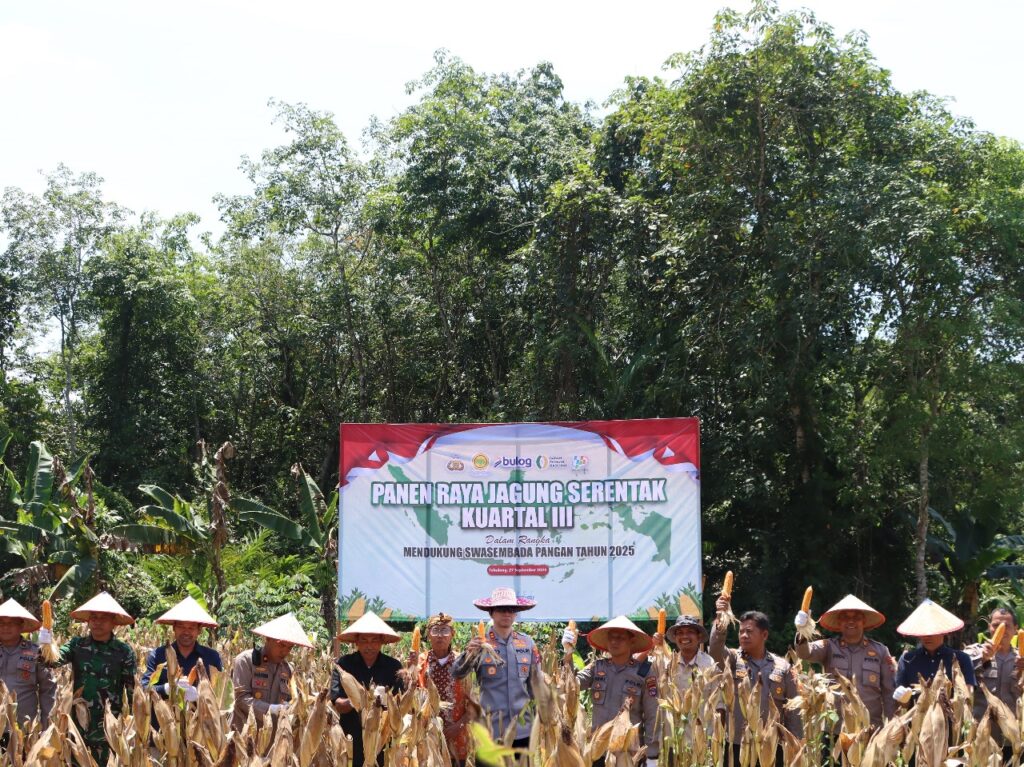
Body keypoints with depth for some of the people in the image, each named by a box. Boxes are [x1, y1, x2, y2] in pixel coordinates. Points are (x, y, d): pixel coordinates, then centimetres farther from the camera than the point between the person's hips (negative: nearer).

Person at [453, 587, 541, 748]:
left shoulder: (527, 643, 7)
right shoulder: (481, 643, -2)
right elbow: (458, 674, -13)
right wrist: (469, 654, -32)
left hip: (523, 728, 3)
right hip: (491, 729, -3)